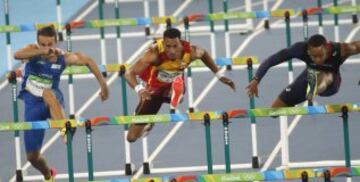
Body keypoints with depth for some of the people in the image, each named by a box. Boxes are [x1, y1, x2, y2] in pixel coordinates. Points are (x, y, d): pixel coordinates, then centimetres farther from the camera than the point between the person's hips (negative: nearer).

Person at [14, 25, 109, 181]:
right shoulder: (33, 50, -13)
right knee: (32, 156, 5)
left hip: (53, 101, -2)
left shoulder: (63, 58, -10)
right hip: (33, 104, 2)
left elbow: (88, 61, 6)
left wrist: (103, 84, 3)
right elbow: (17, 55, -37)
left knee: (48, 93, -42)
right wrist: (42, 51, -50)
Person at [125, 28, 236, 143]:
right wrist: (139, 89, -62)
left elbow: (204, 54, -2)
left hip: (173, 86, 4)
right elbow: (129, 73, -43)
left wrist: (219, 75, -1)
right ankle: (148, 124, 32)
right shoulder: (155, 53, -39)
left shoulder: (190, 52, -29)